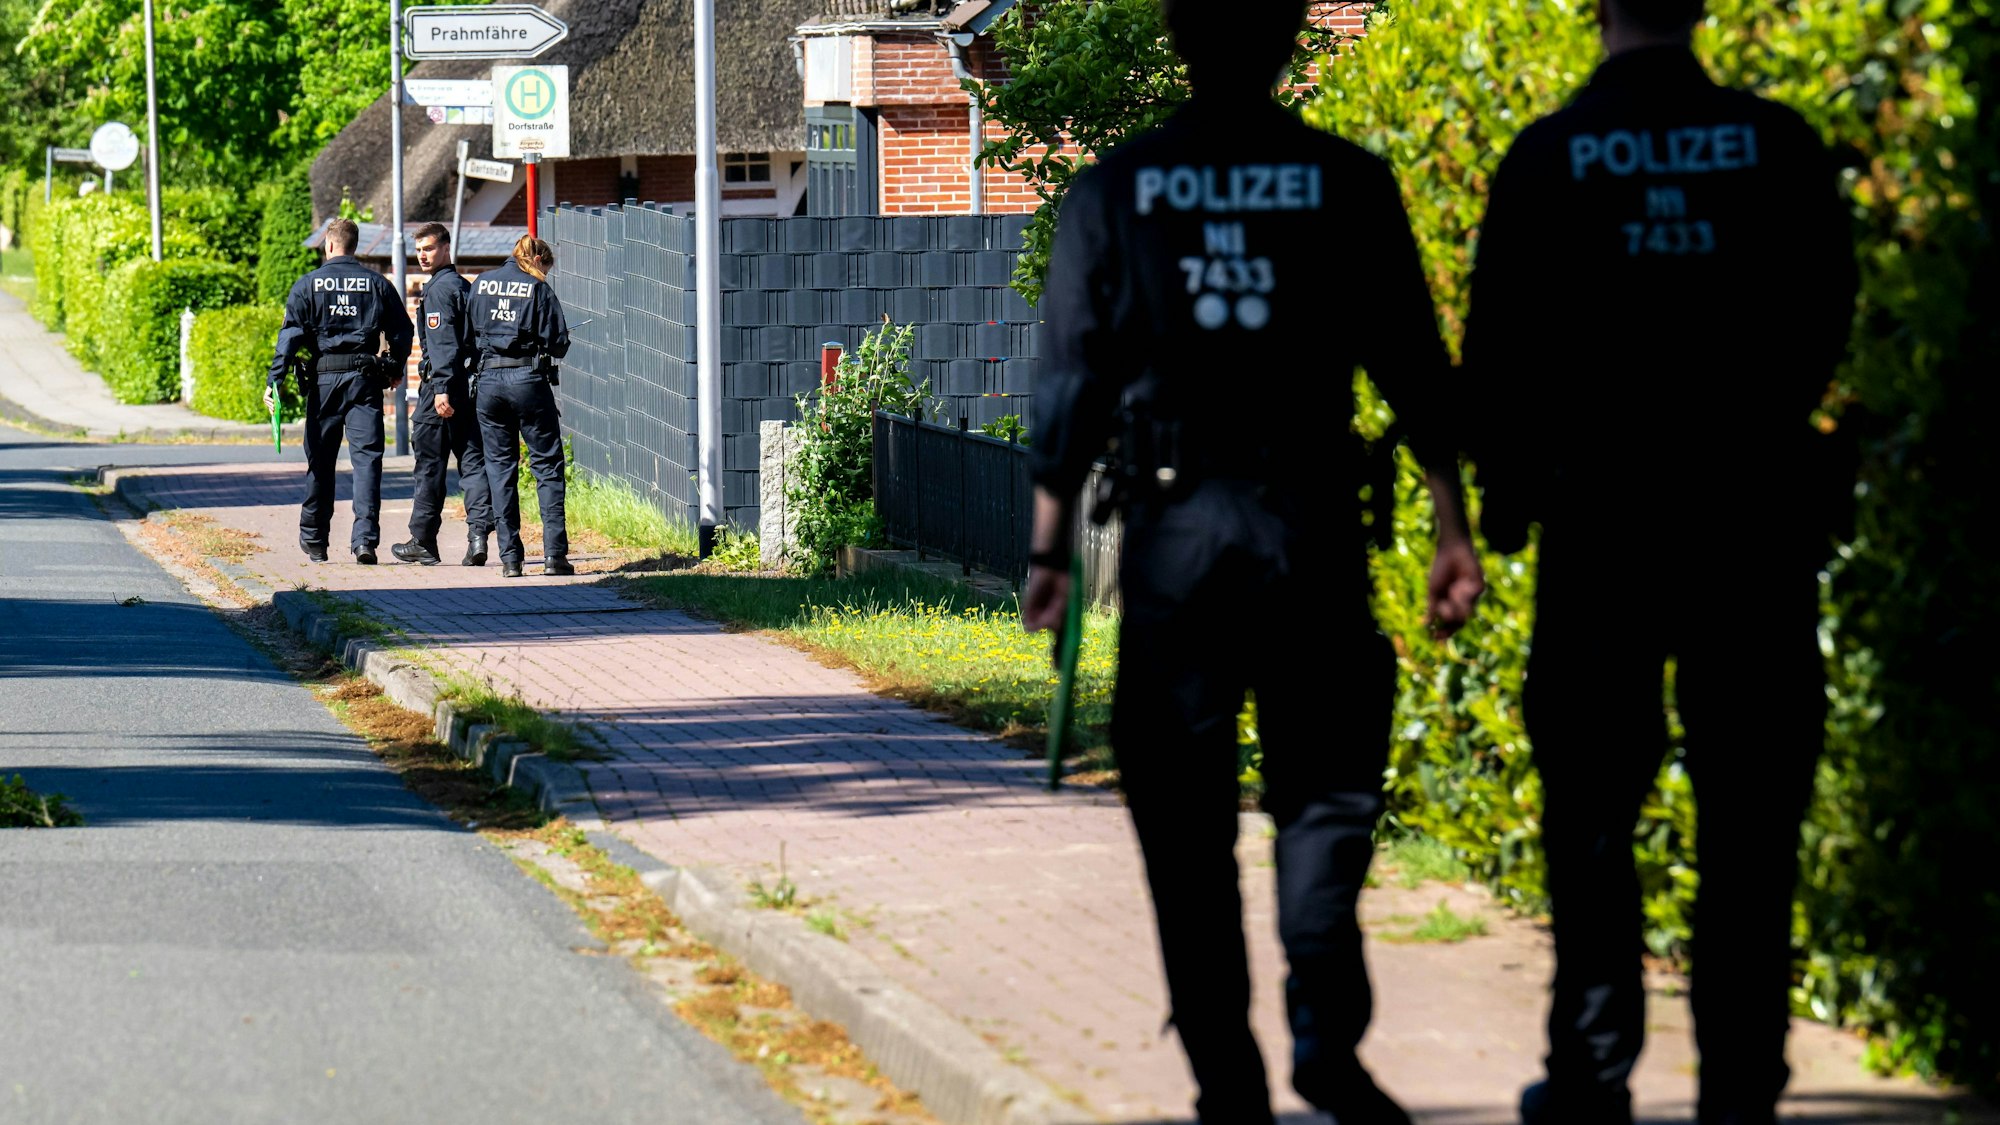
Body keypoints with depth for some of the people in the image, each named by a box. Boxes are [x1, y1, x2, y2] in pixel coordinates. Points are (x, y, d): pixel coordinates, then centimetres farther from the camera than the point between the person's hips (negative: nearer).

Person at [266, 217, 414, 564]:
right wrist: (394, 369, 24)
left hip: (324, 378, 0)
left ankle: (314, 541, 19)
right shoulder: (377, 284, 7)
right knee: (367, 457, -3)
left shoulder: (309, 284, 1)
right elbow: (403, 332, 9)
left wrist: (274, 380, -8)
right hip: (365, 378, 1)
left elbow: (290, 334, -6)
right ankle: (365, 538, -16)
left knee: (320, 460, 9)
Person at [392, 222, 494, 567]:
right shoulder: (465, 286, 17)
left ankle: (423, 542, 8)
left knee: (429, 465, 1)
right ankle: (478, 533, -10)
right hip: (471, 384, 8)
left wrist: (441, 388, -24)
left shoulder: (438, 290, -10)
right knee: (473, 461, 4)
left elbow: (442, 343, -19)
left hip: (442, 385, -8)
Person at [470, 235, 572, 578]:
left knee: (499, 467, 9)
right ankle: (554, 553, -4)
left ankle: (510, 557, 6)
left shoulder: (480, 284, 8)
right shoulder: (538, 288, -3)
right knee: (547, 465, 4)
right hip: (529, 379, -3)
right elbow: (558, 343, -5)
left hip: (488, 379, 3)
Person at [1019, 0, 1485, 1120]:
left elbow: (1071, 384, 2)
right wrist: (1453, 529, 5)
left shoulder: (1116, 190, 2)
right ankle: (1326, 1031, -11)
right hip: (1310, 519, 0)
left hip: (1173, 522, 0)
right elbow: (1414, 367, 1)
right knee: (1325, 792, 9)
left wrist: (1049, 546, 6)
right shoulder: (1350, 184, 2)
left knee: (1187, 816, 6)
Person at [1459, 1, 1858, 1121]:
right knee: (1749, 817, 5)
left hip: (1602, 514, 0)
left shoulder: (1549, 156, -3)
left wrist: (1506, 498, 10)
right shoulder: (1780, 144, -2)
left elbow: (1500, 353, -2)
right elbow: (1827, 322, 4)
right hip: (1756, 513, 1)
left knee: (1591, 813, 7)